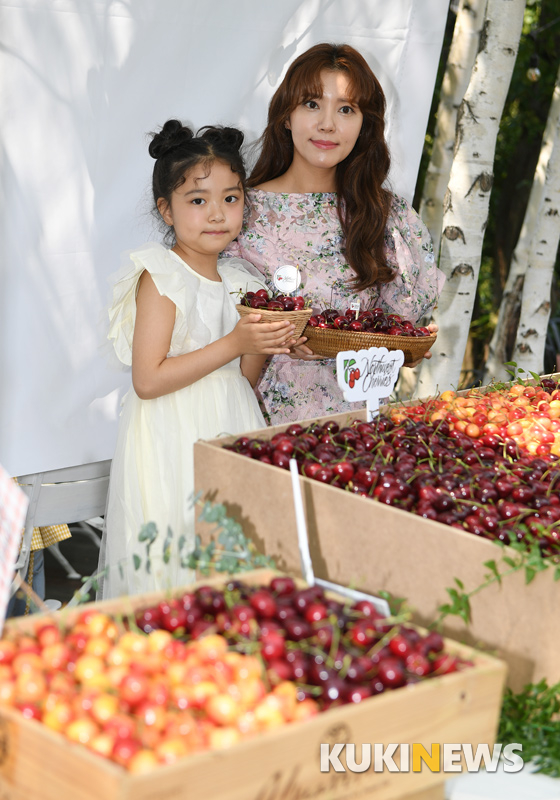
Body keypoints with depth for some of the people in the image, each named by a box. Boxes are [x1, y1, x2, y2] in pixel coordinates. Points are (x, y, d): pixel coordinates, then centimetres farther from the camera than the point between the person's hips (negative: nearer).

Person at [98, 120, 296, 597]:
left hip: (230, 433, 6)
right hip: (174, 445, -6)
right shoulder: (161, 279, -11)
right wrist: (233, 344, -19)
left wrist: (262, 348, -7)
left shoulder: (239, 281, 10)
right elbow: (147, 380, -18)